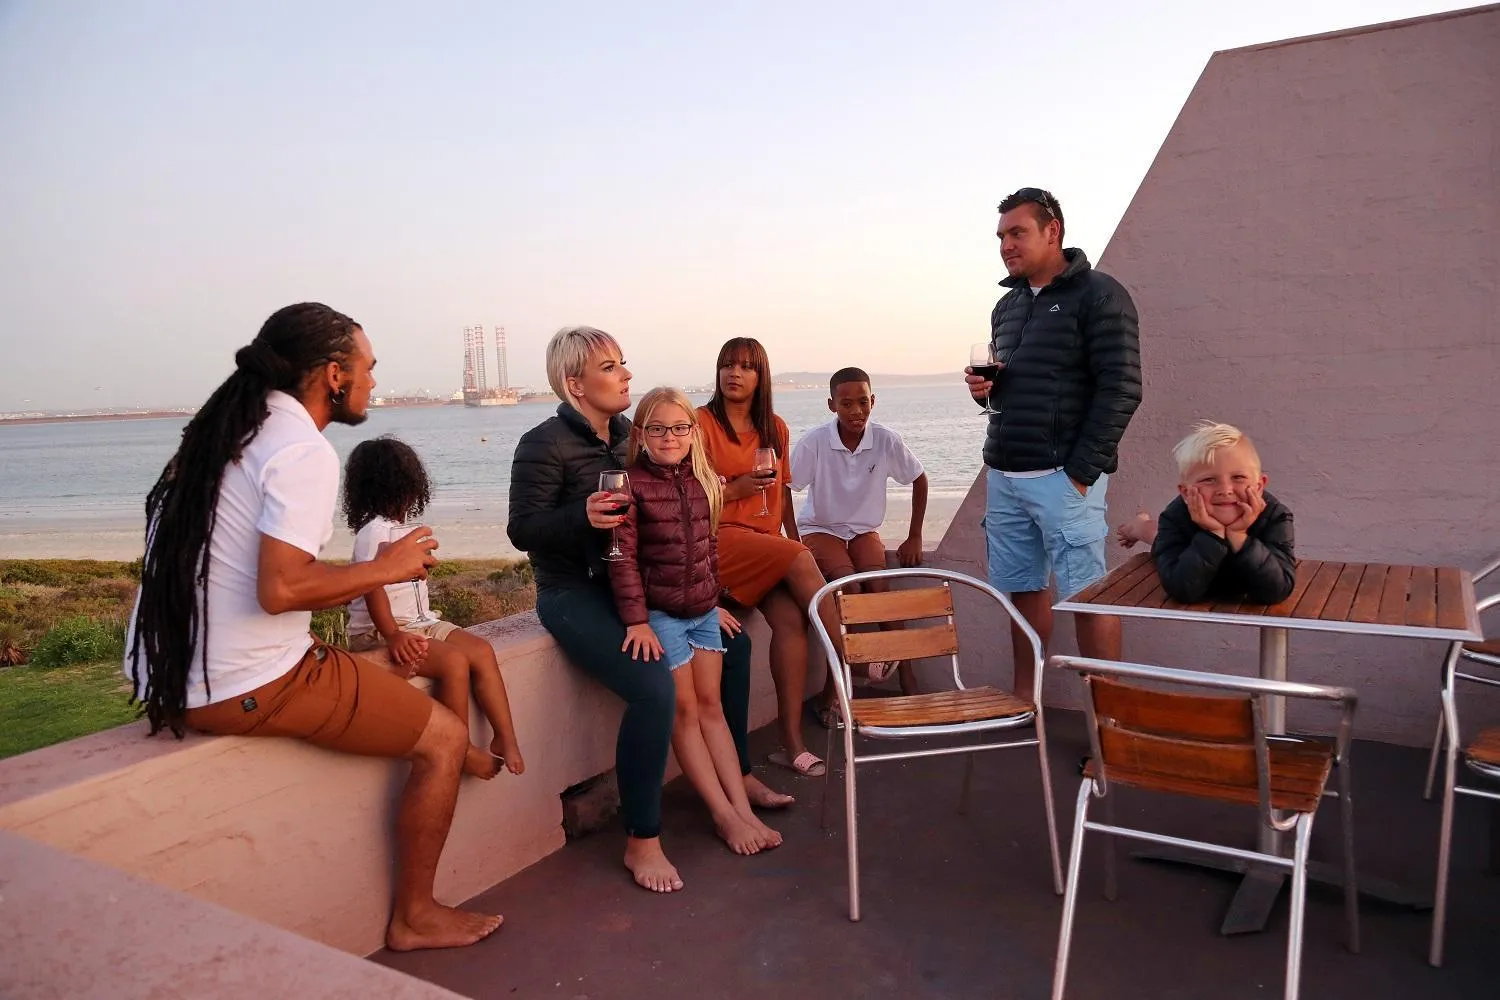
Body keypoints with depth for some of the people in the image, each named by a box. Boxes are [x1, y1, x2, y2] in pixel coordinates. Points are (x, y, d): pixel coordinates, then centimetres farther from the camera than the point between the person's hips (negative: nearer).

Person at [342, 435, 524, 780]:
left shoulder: (407, 527, 15)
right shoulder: (374, 532, -14)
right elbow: (373, 588, -24)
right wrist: (392, 635, -30)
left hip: (419, 622, 9)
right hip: (377, 633, -9)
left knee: (482, 651, -10)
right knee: (455, 661, -27)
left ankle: (505, 738, -10)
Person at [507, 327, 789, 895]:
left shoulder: (628, 435, 8)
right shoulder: (545, 444, -13)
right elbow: (522, 530, -15)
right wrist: (582, 516, -33)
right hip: (574, 593, -8)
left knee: (734, 644, 11)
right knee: (655, 687, -28)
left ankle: (737, 777, 28)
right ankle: (641, 843, -11)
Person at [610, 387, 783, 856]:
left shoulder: (704, 483, 5)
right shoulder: (632, 485, -12)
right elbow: (623, 557, -15)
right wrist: (636, 620, -18)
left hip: (703, 609, 5)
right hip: (659, 613, -5)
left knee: (711, 703, 8)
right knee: (685, 709, 1)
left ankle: (743, 808, 9)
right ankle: (725, 814, 6)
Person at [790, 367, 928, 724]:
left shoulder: (887, 440, -14)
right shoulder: (814, 442, -20)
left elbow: (919, 480, 2)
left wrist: (914, 538, 2)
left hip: (864, 530, 2)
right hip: (820, 529, -2)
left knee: (878, 588, -24)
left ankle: (906, 677, -11)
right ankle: (834, 688, -19)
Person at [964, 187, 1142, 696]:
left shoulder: (1097, 295, -5)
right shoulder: (1008, 305, 17)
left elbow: (1121, 389, -12)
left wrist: (1081, 471, -16)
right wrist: (983, 387, 3)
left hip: (1063, 477, -7)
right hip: (1003, 475, 7)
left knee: (1087, 595, -4)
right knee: (1023, 589, 10)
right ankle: (1023, 701, 19)